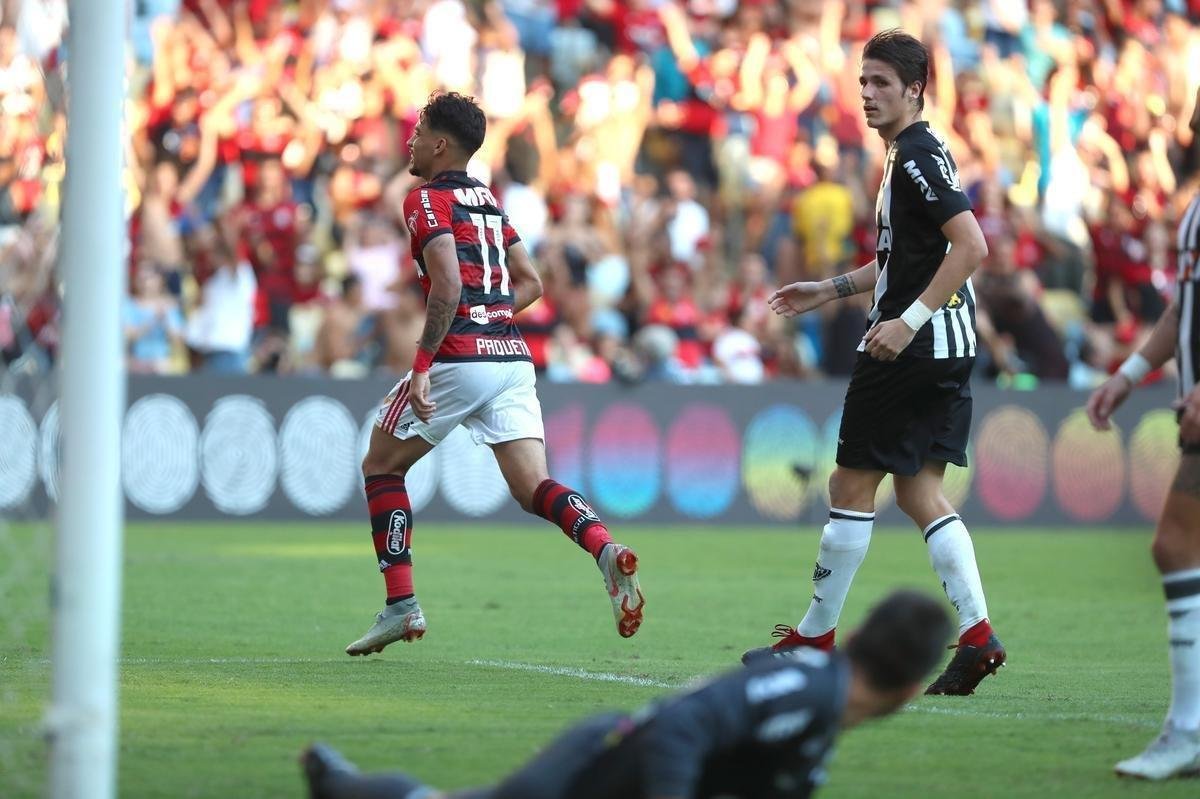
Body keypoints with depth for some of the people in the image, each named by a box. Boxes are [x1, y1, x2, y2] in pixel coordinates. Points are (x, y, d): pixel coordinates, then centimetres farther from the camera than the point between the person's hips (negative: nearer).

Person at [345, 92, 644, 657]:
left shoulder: (428, 199, -5)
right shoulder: (487, 201, 20)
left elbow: (448, 286, -18)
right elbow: (530, 282, 24)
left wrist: (422, 365, -19)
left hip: (459, 359, -7)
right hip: (512, 360, 7)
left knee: (381, 466, 12)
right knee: (532, 488, -1)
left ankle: (401, 606, 7)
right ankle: (606, 550, -30)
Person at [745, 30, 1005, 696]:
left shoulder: (920, 155, -14)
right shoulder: (906, 156, 17)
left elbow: (971, 245, -24)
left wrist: (907, 321, -26)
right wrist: (830, 290, 26)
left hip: (913, 345, -10)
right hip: (946, 346, 10)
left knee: (852, 484, 0)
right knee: (919, 491, 9)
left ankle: (816, 635, 8)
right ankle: (977, 635, 0)